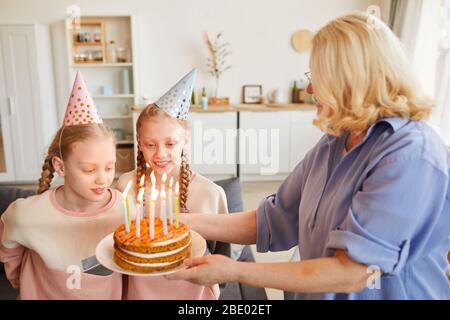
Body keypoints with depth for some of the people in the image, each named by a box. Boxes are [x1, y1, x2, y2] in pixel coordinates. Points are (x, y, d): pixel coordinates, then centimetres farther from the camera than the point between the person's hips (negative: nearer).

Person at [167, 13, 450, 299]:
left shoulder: (412, 155, -24)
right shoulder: (333, 144, 0)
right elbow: (274, 221, 0)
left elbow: (351, 275, -27)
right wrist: (191, 222, -7)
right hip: (319, 292, 6)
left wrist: (233, 271, -25)